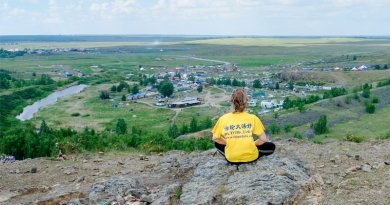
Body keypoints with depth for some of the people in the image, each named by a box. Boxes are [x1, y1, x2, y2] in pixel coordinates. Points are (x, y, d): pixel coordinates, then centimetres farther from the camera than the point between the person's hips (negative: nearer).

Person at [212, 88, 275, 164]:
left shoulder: (223, 119, -7)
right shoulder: (253, 118, -10)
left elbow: (215, 138, 4)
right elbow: (263, 139, -5)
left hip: (231, 158, 1)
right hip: (250, 157, -1)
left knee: (217, 144, 30)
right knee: (271, 146, 21)